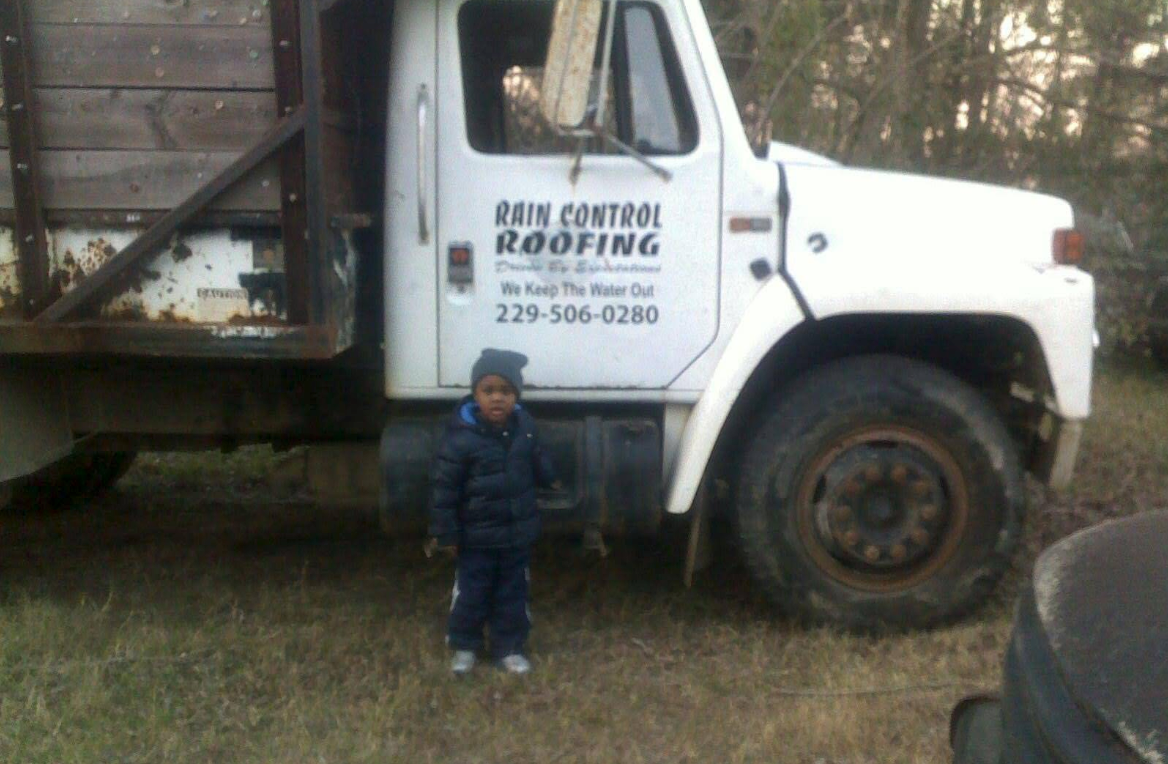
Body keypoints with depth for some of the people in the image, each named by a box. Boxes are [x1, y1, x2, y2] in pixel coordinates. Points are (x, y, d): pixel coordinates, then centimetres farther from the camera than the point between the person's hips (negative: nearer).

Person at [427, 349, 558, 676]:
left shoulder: (524, 425, -5)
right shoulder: (461, 437, -21)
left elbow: (537, 460, 17)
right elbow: (444, 487, -16)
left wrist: (550, 480, 31)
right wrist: (444, 532, -13)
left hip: (518, 532, 4)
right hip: (477, 536, -4)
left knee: (513, 593, 15)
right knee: (471, 593, 10)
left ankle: (509, 647, 30)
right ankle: (464, 646, 30)